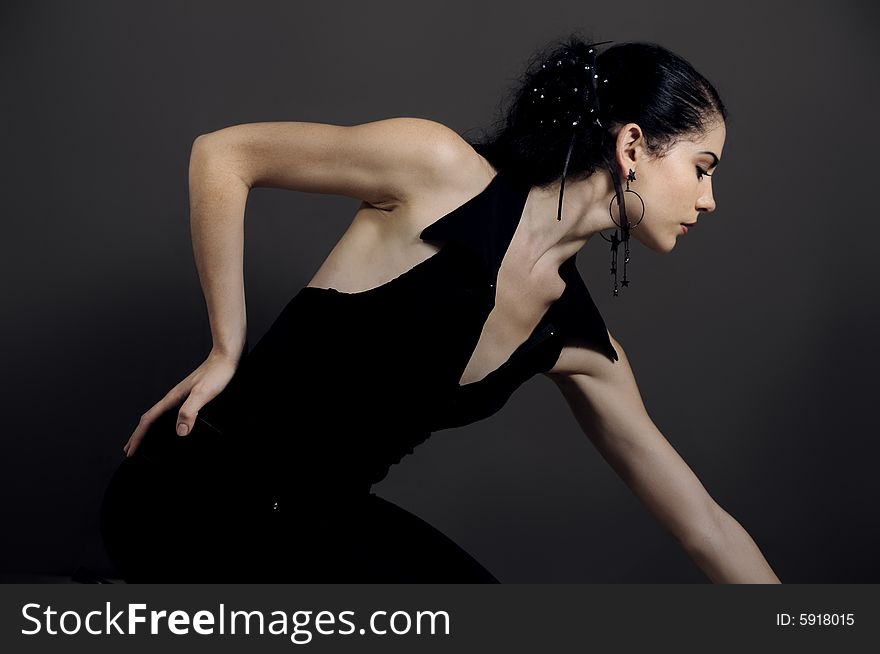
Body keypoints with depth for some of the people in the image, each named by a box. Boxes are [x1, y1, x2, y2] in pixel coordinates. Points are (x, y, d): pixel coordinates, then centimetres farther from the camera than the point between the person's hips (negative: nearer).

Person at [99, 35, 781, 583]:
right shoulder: (445, 170, -17)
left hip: (318, 513, 7)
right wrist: (228, 350, -8)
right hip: (195, 496, -7)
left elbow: (704, 523, 7)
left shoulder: (577, 344, 0)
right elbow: (223, 154, -7)